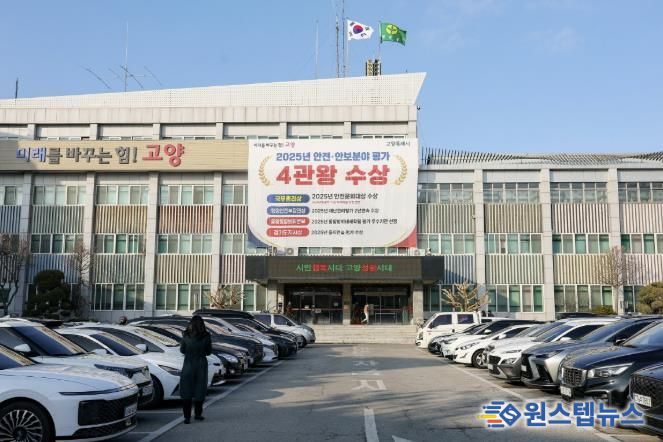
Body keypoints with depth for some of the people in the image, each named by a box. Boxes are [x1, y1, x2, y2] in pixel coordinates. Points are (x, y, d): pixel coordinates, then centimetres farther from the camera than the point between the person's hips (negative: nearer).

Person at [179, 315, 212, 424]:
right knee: (199, 390, 12)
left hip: (188, 365, -1)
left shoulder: (186, 336, -8)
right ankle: (198, 414, 20)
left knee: (186, 391, 5)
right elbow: (208, 352, 1)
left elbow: (182, 350, 2)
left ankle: (187, 416, 1)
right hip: (201, 366, 1)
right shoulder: (206, 337, -7)